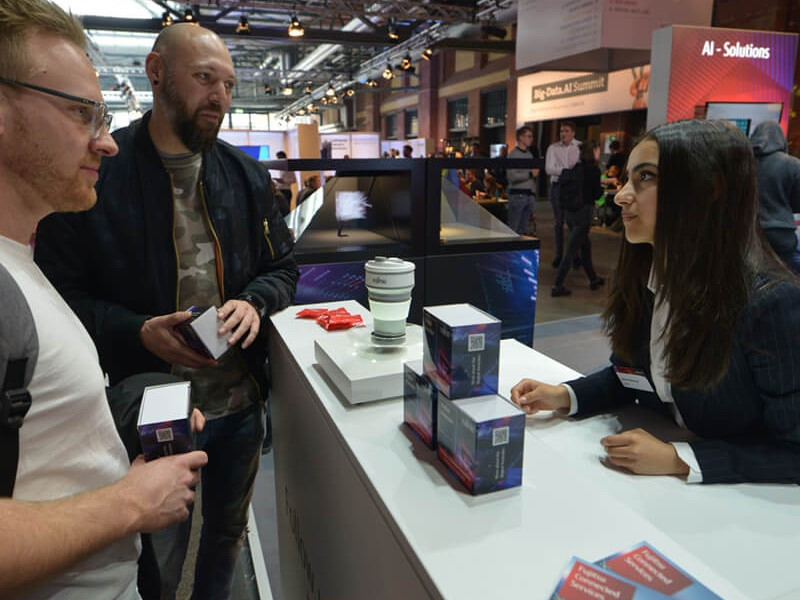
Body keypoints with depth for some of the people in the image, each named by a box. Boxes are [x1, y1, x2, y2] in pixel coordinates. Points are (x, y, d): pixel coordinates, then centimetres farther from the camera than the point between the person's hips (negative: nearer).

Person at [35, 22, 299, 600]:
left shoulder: (248, 175, 3)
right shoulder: (97, 173, -10)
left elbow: (283, 266, 8)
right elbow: (62, 291, -8)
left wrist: (254, 303, -12)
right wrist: (138, 332, -23)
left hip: (241, 400, 4)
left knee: (228, 531, 26)